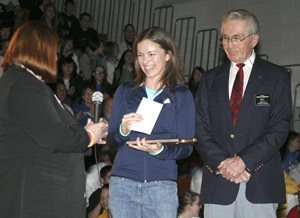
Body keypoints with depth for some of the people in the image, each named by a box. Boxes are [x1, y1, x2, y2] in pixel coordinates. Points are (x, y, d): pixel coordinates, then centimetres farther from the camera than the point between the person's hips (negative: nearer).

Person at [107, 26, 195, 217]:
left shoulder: (182, 95, 5)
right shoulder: (125, 91, 11)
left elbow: (186, 148, 2)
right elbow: (111, 142, 9)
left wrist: (159, 150, -17)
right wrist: (123, 131, -13)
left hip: (162, 185, -1)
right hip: (122, 183, 2)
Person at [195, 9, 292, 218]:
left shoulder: (277, 77, 5)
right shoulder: (210, 79, 14)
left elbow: (280, 127, -4)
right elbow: (201, 129, 7)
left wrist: (244, 160, -13)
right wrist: (223, 163, -9)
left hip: (260, 184, -2)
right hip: (218, 183, 2)